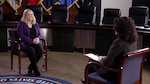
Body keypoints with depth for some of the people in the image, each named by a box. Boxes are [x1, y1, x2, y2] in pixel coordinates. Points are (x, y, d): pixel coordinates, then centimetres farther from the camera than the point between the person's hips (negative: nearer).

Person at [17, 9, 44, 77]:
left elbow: (39, 34, 15)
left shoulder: (35, 24, 15)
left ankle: (30, 68, -14)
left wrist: (37, 38, -11)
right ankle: (36, 70, -24)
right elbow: (21, 35, -11)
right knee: (32, 50, -37)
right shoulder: (21, 24, -1)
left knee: (40, 50, -29)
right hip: (24, 43, -4)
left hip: (34, 43, 4)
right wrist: (31, 41, -19)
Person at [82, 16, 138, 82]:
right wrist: (106, 57, 9)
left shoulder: (118, 43, -32)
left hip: (114, 74, -7)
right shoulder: (133, 40, -7)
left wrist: (101, 59, -4)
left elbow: (106, 63, -25)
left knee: (91, 60, 17)